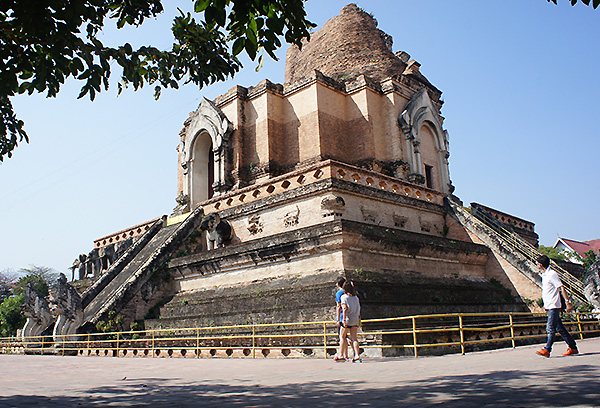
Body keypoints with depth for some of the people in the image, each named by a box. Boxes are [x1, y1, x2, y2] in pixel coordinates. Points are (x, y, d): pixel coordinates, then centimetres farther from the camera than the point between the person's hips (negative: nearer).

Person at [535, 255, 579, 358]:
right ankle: (573, 348, 18)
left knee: (550, 328, -10)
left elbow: (561, 288, -15)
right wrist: (545, 305, 23)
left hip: (554, 306, -9)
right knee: (560, 328, 11)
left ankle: (547, 350, -10)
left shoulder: (552, 274, -12)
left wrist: (567, 302, -19)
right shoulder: (544, 275, 16)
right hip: (549, 307, 9)